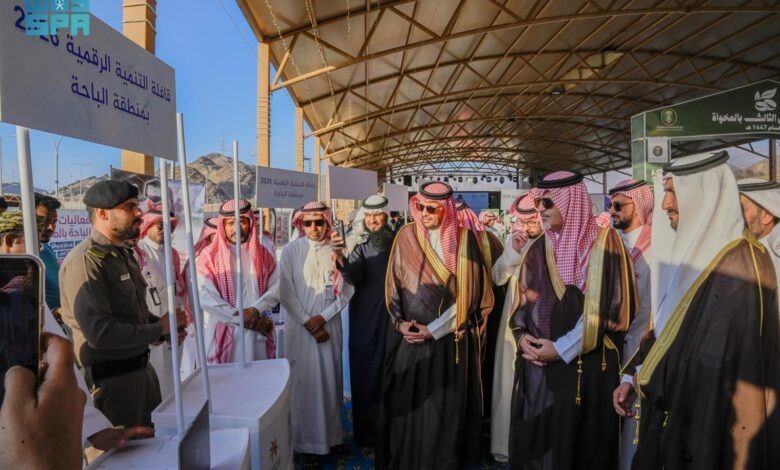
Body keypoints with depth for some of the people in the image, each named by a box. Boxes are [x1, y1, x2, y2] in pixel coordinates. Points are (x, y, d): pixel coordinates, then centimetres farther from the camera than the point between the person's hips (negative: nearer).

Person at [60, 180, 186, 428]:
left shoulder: (124, 255, 11)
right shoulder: (85, 261, -20)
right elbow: (99, 332, -28)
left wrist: (167, 327, 1)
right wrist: (159, 329, -17)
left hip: (141, 366, 9)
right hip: (112, 376, -9)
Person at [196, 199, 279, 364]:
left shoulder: (262, 254, 9)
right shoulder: (209, 256, -1)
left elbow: (275, 288, 3)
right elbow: (205, 298, -10)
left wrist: (256, 310, -16)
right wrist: (244, 319, -12)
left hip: (258, 334, 3)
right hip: (224, 334, -3)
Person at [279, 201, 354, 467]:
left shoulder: (337, 251, 1)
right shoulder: (291, 251, -3)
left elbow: (347, 290, -2)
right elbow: (286, 293, -6)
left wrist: (323, 317, -11)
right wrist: (307, 322, -10)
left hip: (330, 324, 2)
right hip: (300, 325, -2)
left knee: (331, 379, 10)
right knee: (305, 382, 2)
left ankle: (332, 435, 27)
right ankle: (307, 443, 16)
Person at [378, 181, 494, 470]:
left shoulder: (465, 239, -5)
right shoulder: (406, 236, 0)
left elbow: (469, 292, -7)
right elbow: (394, 284, 5)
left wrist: (435, 329, -11)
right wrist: (400, 322, -7)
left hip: (450, 339, -1)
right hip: (410, 334, 1)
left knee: (445, 405, 9)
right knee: (407, 401, 9)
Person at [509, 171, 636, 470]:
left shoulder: (603, 243, -6)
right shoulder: (538, 249, 9)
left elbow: (607, 305, -12)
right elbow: (523, 300, 12)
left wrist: (561, 348, -14)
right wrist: (522, 335, -7)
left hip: (584, 364, -4)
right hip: (537, 365, 5)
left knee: (576, 442, 7)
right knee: (533, 440, 12)